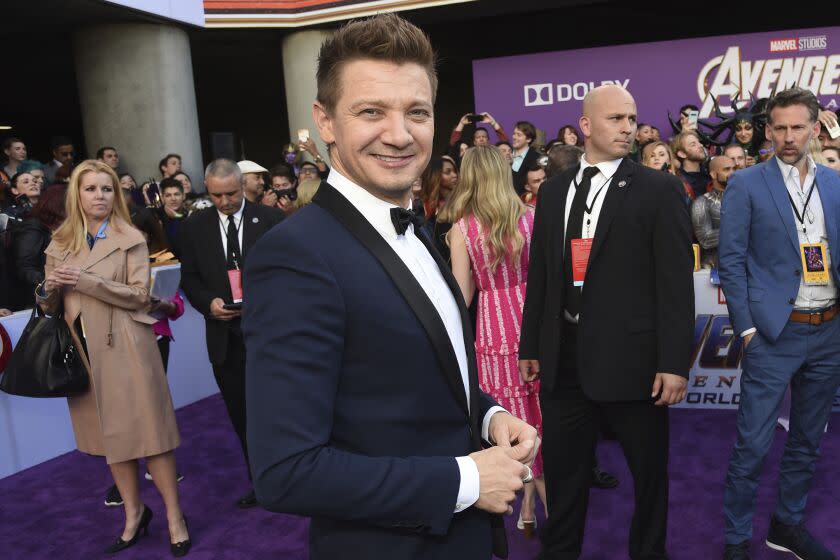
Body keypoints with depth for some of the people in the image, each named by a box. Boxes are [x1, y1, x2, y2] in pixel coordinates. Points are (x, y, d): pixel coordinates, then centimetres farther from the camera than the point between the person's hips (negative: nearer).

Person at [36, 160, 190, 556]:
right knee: (110, 434, 12)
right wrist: (48, 290, -9)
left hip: (125, 348, -4)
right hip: (83, 351, 4)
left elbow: (139, 295, -10)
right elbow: (50, 304, 14)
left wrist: (86, 281, -17)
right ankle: (134, 513, 28)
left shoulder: (131, 240, -1)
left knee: (148, 429, -2)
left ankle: (174, 516, 10)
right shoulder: (59, 244, 11)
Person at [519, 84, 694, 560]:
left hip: (631, 358, -3)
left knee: (649, 470, 14)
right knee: (563, 470, 16)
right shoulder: (553, 191, 9)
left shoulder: (660, 189, -3)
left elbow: (676, 281, -8)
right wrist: (531, 346, 10)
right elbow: (540, 274, 11)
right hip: (563, 357, 4)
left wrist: (674, 362, -12)